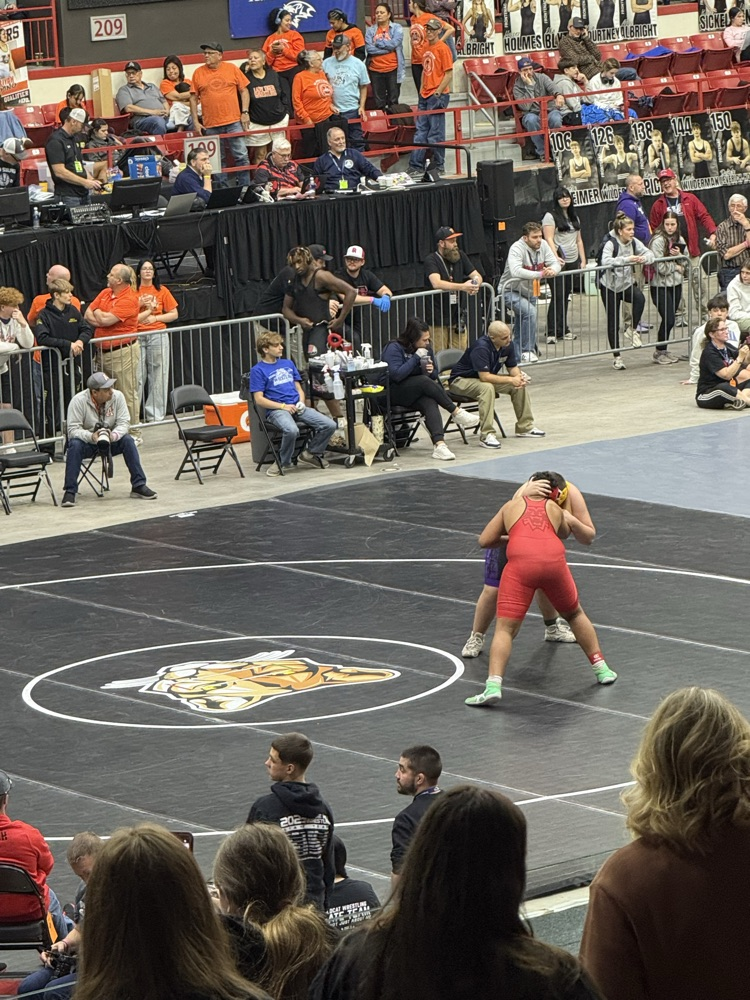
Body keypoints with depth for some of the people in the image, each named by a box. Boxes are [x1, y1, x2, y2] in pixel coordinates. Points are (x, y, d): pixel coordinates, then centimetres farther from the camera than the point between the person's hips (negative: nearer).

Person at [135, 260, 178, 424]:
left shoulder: (162, 291, 7)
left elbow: (174, 314, 8)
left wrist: (155, 317, -6)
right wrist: (139, 304, -9)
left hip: (157, 336, 1)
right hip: (137, 335, -1)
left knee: (157, 376, 0)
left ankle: (155, 414, 5)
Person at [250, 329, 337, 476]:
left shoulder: (288, 364, 21)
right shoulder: (257, 370, 2)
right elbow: (259, 399, -5)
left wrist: (301, 403, 0)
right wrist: (283, 406, -13)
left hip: (297, 407, 6)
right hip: (276, 410, -6)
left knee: (330, 425, -14)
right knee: (291, 430, -40)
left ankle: (311, 454, 10)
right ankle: (283, 462, -12)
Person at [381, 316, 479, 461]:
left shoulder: (426, 349, 11)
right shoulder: (394, 348, -9)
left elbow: (434, 375, 17)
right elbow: (396, 375, -23)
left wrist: (431, 371, -8)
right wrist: (416, 357, -20)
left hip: (418, 394, 5)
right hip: (394, 394, -5)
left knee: (430, 403, -32)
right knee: (425, 381, -33)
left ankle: (439, 444, -51)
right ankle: (457, 413, -28)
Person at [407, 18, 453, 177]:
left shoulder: (442, 48, -10)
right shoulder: (427, 47, 14)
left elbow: (449, 74, -13)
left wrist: (438, 92, -16)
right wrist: (422, 89, 13)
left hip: (438, 95, -8)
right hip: (425, 96, 8)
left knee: (435, 133, -3)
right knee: (420, 132, 7)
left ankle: (438, 167, 6)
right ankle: (416, 167, 8)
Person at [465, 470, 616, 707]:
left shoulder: (512, 506, 25)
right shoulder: (555, 510, 26)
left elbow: (485, 541, 22)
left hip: (521, 561, -2)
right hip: (554, 560, 2)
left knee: (505, 628, -3)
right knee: (575, 614, 27)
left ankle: (493, 685, -21)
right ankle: (601, 669, 34)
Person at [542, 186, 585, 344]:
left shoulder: (574, 217, 18)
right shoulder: (550, 217, -5)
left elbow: (579, 240, 21)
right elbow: (549, 239, -14)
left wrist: (583, 260, 13)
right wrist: (556, 258, -25)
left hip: (572, 262, 7)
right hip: (559, 262, -7)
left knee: (566, 297, 9)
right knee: (557, 296, -11)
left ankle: (562, 330, 13)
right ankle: (552, 333, -11)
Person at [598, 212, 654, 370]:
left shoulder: (633, 242, -4)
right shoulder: (610, 243, -19)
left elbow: (649, 253, 0)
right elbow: (605, 261, -35)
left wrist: (644, 258, -24)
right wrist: (627, 260, -43)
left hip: (627, 283, 4)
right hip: (610, 286, -4)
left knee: (639, 298, -30)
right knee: (613, 323, 3)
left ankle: (634, 330, -9)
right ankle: (617, 357, 15)